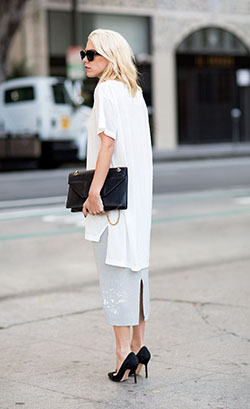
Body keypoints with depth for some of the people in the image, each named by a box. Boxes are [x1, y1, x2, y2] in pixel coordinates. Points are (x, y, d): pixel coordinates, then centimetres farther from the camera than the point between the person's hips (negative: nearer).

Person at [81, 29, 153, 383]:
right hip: (138, 194, 9)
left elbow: (107, 144, -19)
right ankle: (138, 347, 18)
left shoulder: (106, 90, -11)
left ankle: (124, 351, -5)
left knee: (115, 270, -5)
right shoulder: (135, 93, 14)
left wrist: (93, 192, -21)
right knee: (136, 267, 12)